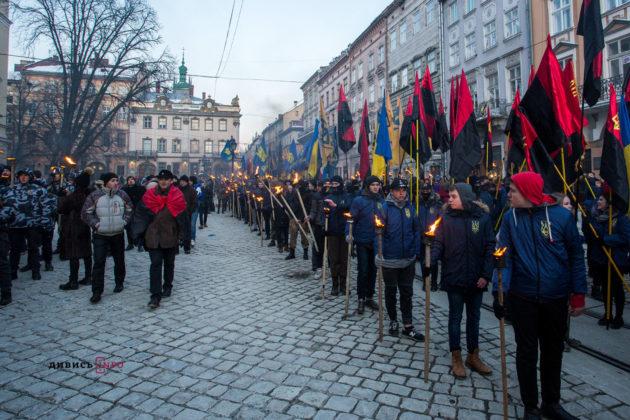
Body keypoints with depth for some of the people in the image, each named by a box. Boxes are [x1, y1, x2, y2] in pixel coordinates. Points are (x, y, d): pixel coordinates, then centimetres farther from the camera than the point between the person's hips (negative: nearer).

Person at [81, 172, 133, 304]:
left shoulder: (122, 194, 1)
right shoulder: (95, 195, -7)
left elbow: (129, 210, 13)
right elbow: (85, 213, -3)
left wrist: (123, 221, 1)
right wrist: (96, 224, -10)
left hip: (118, 234, 3)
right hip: (100, 235, -3)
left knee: (119, 261, 14)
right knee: (99, 262, -7)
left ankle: (119, 283, 34)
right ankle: (97, 292, -1)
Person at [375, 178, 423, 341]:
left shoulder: (410, 207, 3)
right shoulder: (385, 208, -9)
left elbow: (416, 230, 7)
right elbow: (378, 233, -10)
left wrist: (416, 252, 2)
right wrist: (379, 254, -16)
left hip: (408, 259, 3)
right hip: (390, 259, -3)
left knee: (407, 292, 10)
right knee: (391, 291, 12)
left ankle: (408, 326, 19)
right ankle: (393, 321, 30)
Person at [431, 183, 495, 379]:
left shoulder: (483, 217, -4)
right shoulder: (447, 217, -4)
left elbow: (490, 247, -3)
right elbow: (438, 244, -4)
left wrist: (486, 274, -8)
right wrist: (431, 261, -22)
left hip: (476, 279, 1)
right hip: (454, 277, -1)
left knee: (474, 317, 15)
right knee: (455, 317, 8)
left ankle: (473, 356, 32)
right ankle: (456, 358, 23)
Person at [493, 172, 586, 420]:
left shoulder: (562, 216, -8)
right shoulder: (510, 217, -5)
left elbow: (576, 256, -2)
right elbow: (504, 256, -6)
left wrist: (578, 294, -3)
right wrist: (499, 292, -15)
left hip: (556, 298, 1)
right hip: (522, 297, 0)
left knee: (553, 352, 17)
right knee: (527, 353, 9)